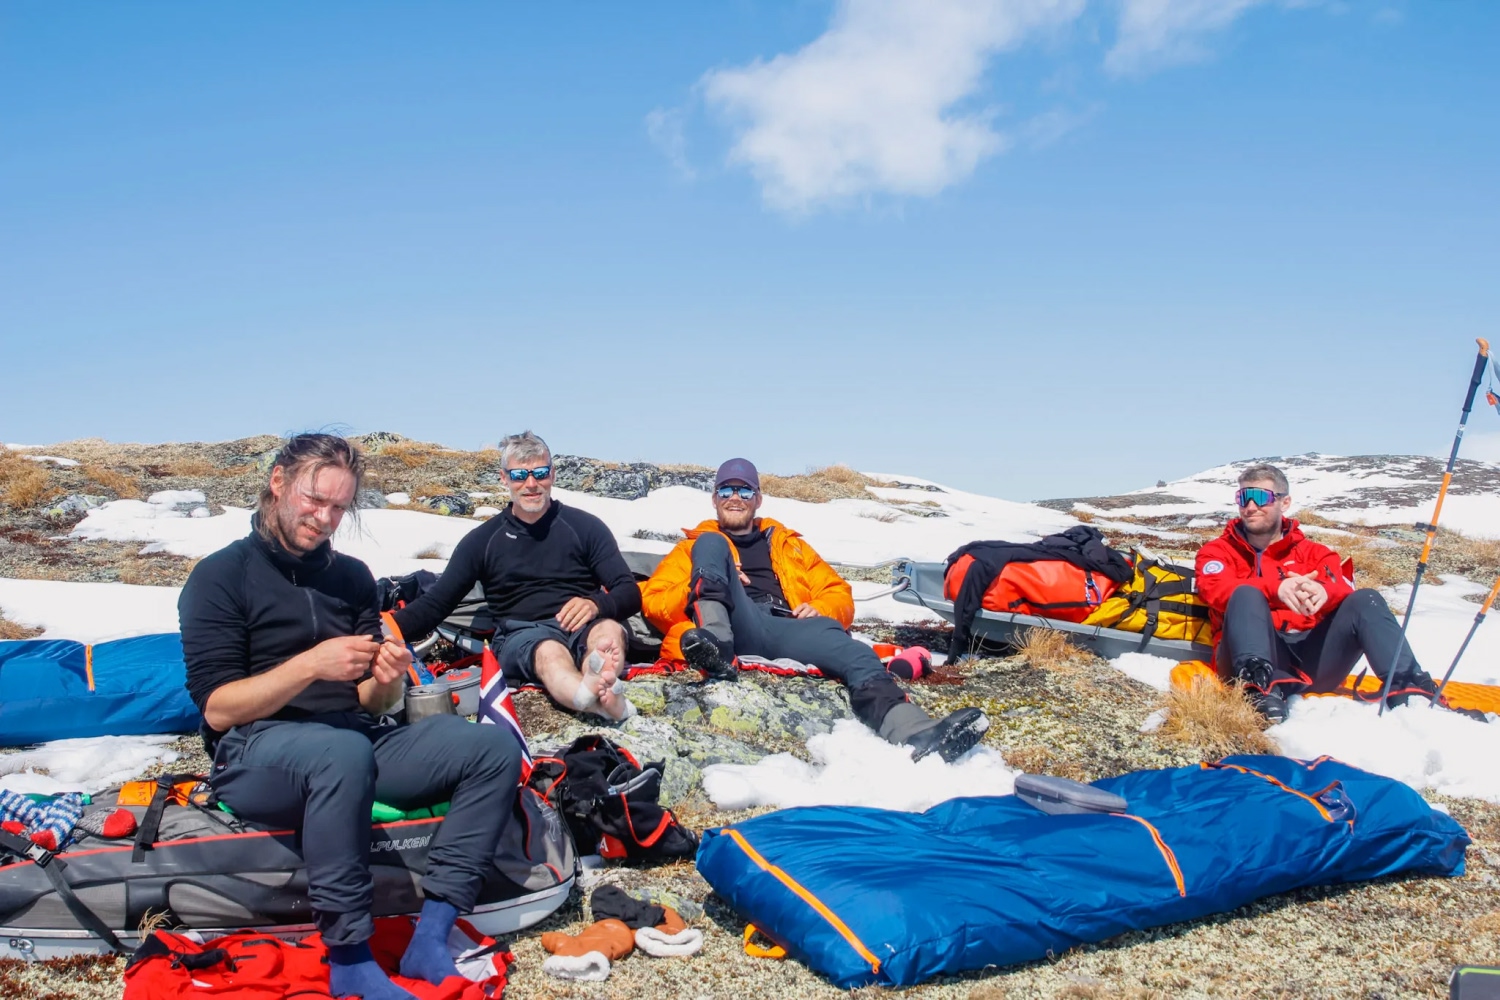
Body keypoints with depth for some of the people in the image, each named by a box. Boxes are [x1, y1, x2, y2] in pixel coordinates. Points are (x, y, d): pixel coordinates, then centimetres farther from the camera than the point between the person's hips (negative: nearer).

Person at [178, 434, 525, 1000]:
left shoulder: (351, 577, 15)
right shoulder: (221, 576, 0)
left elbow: (371, 705, 14)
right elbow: (217, 710, -8)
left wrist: (387, 681, -10)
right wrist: (309, 665, -21)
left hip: (352, 741, 6)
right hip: (254, 752, -6)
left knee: (496, 749, -15)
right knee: (345, 753, -40)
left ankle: (430, 938, -22)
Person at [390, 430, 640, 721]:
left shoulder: (586, 527, 9)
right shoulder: (482, 540, 13)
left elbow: (630, 593, 3)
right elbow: (435, 603, 10)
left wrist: (596, 604, -22)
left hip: (582, 627, 1)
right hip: (521, 635, 0)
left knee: (610, 630, -36)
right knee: (548, 650, -37)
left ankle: (592, 690, -70)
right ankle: (604, 698, -72)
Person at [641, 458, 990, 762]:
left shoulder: (787, 543, 36)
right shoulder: (695, 545, 31)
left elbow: (838, 593, 26)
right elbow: (653, 600, 16)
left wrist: (821, 609, 1)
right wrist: (699, 588, -4)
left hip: (788, 628, 1)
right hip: (737, 624, -1)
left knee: (852, 651, -32)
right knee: (711, 544, -21)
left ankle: (913, 732, -59)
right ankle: (715, 646, -46)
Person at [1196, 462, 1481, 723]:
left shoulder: (1312, 552, 22)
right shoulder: (1218, 551, 14)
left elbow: (1344, 590, 1)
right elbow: (1215, 590, -10)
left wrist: (1324, 592, -26)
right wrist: (1275, 588, -28)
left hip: (1311, 657, 3)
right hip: (1257, 659, -2)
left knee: (1365, 600, -15)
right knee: (1247, 595, -29)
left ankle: (1409, 691, -31)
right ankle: (1260, 689, -52)